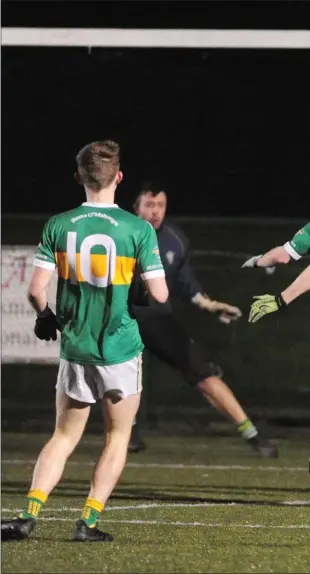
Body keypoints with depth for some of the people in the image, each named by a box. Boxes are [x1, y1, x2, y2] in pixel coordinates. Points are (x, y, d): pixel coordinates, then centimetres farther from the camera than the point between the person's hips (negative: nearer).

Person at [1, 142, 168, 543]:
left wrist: (45, 317, 16)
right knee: (117, 438, 14)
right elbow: (159, 294, -10)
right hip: (122, 350, -2)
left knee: (64, 437, 14)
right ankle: (88, 522, 7)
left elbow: (36, 289, -5)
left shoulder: (58, 226, -3)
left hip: (75, 348, 2)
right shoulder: (138, 229, -10)